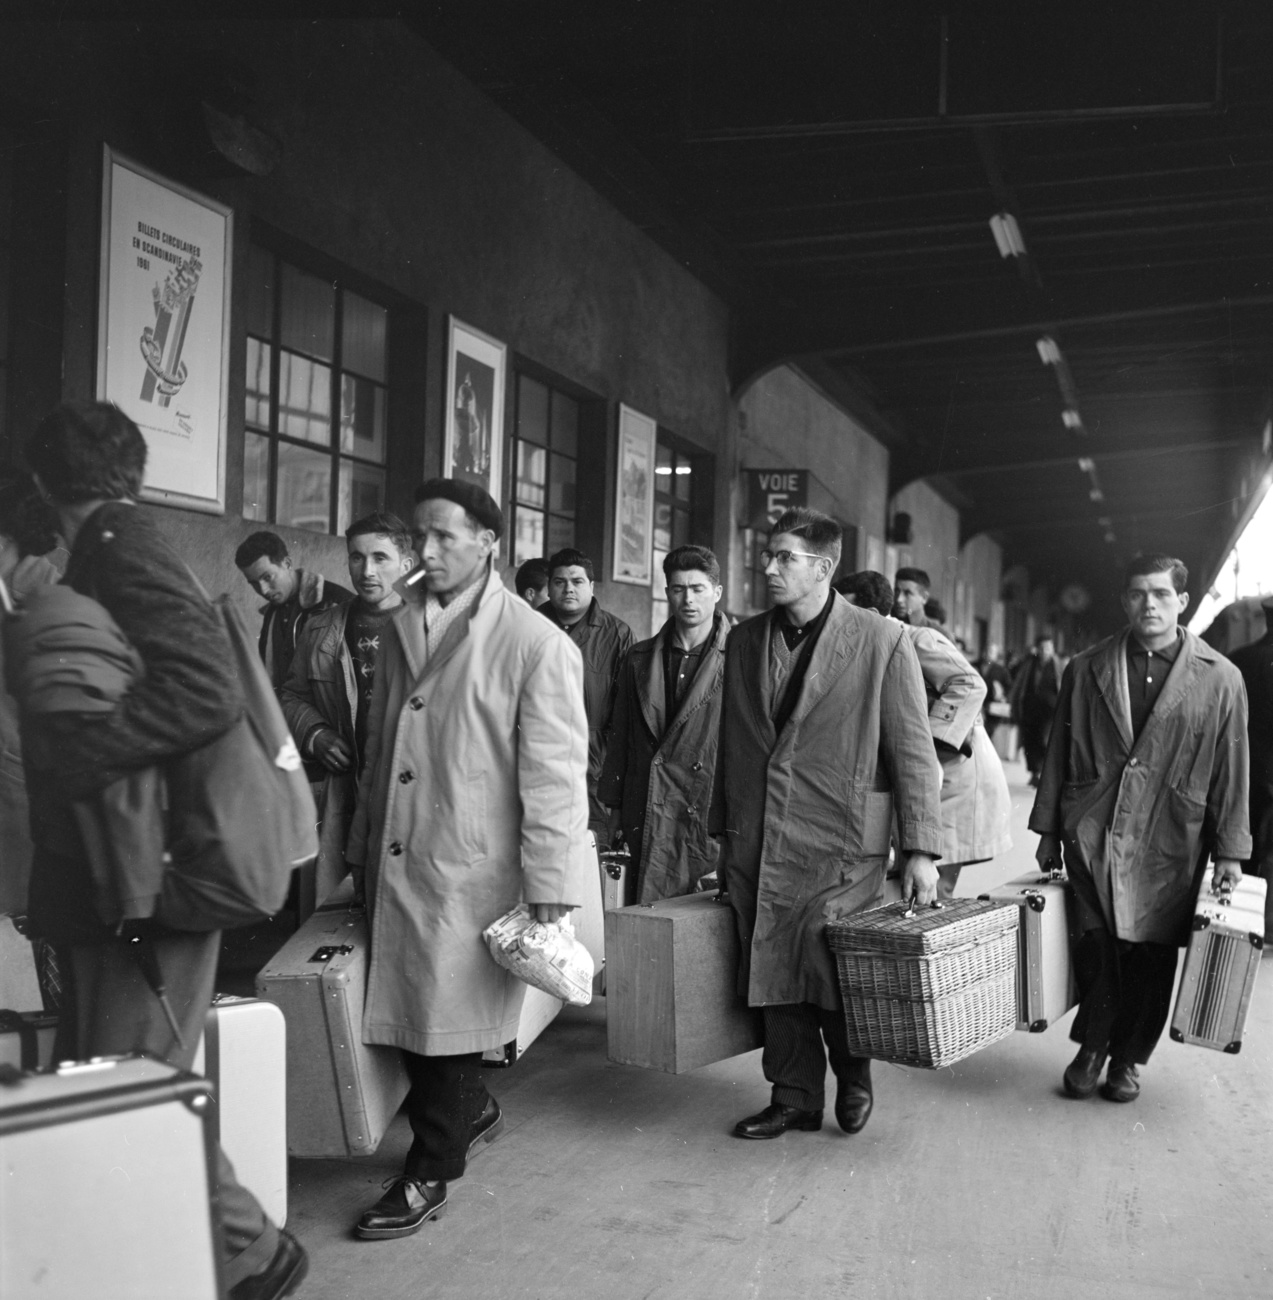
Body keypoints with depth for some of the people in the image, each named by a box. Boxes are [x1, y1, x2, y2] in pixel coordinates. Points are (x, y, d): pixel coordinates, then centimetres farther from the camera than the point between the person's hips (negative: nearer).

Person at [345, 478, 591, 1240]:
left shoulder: (536, 645, -12)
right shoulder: (403, 629, 8)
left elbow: (555, 773, -13)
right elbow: (381, 748, 14)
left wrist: (550, 887, -15)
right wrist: (363, 847, 15)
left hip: (471, 867, -6)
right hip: (395, 861, 6)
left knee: (448, 1019, 5)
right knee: (406, 1007, 14)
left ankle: (430, 1174, 24)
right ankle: (473, 1111, 41)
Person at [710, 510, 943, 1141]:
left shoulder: (882, 641, -4)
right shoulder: (743, 640, 10)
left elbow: (912, 751, -5)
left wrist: (920, 849, -8)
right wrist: (723, 831, 15)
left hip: (839, 845, -4)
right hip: (757, 845, 5)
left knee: (831, 970, -5)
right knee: (773, 973, 8)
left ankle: (853, 1077, 25)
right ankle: (793, 1098, 25)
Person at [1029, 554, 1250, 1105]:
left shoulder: (1220, 678, 3)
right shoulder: (1086, 670, 7)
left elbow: (1231, 771, 5)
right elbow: (1058, 754, 11)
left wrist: (1229, 851, 3)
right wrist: (1048, 830, 9)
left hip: (1169, 842, 0)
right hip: (1092, 833, 1)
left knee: (1151, 954, 4)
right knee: (1096, 942, -7)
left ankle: (1128, 1058, 24)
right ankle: (1092, 1046, 15)